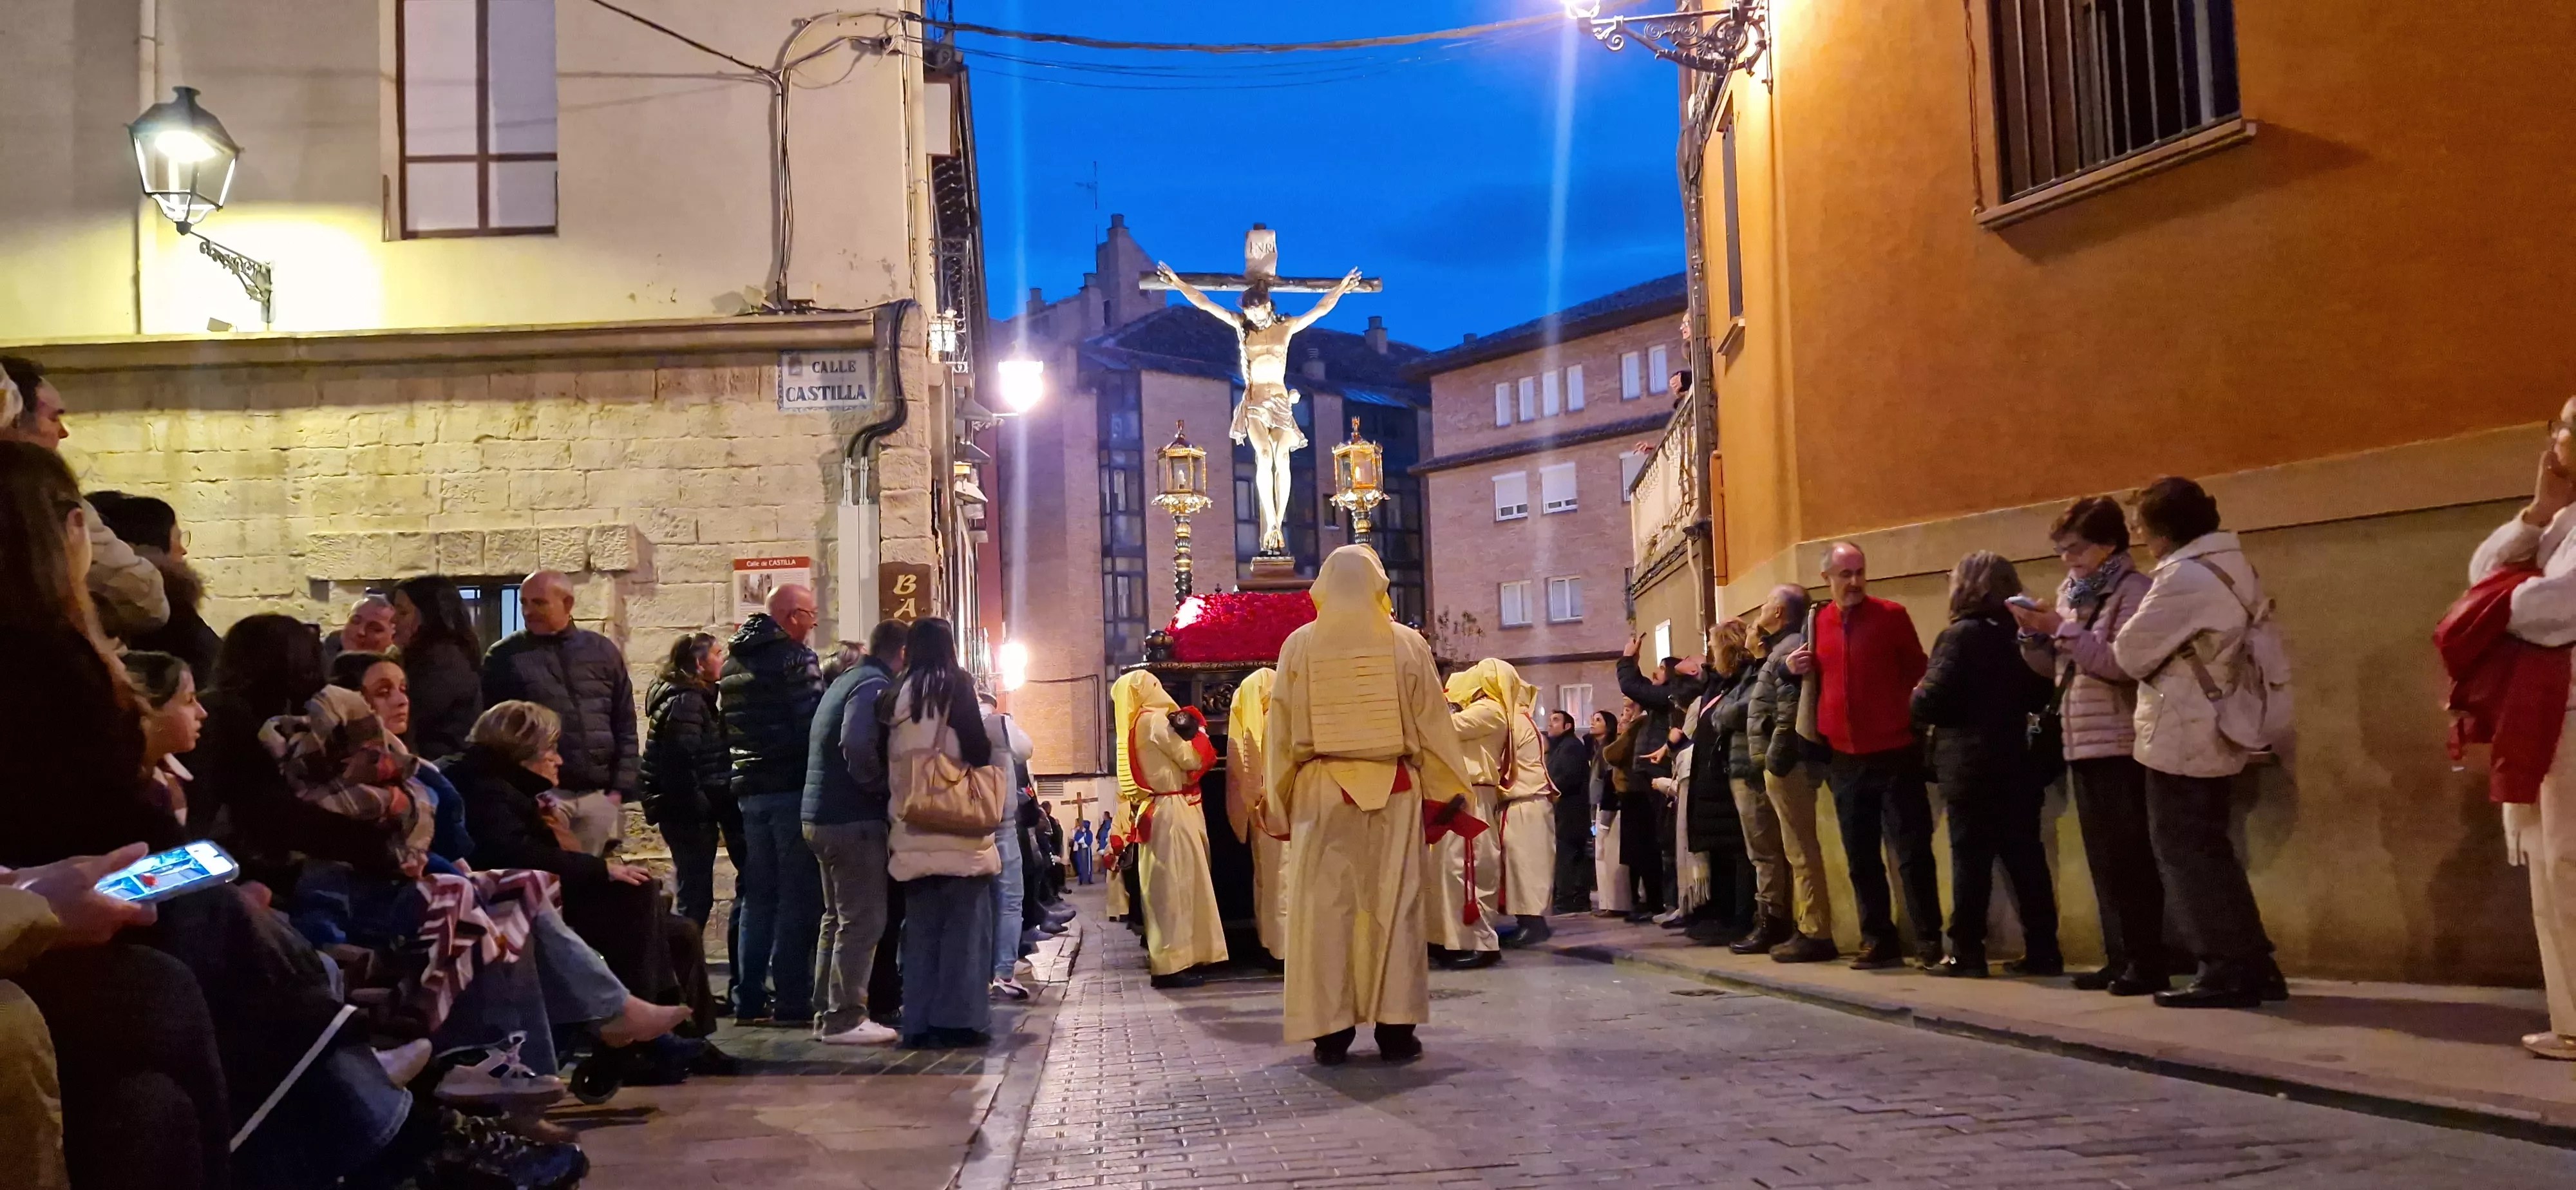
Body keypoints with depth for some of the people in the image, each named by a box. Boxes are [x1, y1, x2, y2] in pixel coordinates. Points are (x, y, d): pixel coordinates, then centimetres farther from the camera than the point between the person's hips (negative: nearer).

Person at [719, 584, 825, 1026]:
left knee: (757, 896, 13)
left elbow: (726, 728, 18)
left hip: (749, 789, 8)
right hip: (793, 788, -8)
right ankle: (793, 1000, -4)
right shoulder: (795, 658, -11)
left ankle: (749, 1000, 14)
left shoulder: (732, 660, 14)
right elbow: (814, 724, -17)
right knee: (799, 896, -3)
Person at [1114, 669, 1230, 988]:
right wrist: (1195, 730, 2)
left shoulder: (1136, 725, 16)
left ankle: (1165, 957, 15)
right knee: (1176, 883, -8)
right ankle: (1171, 964, -8)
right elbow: (1193, 760, -12)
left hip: (1155, 811, 9)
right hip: (1172, 811, -9)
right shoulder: (1157, 721, -12)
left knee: (1164, 885, 11)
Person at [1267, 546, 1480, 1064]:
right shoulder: (1407, 643, 0)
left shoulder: (1299, 645, 0)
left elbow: (1283, 730, 3)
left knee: (1325, 907, 3)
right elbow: (1433, 722, 2)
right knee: (1394, 903, 5)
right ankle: (1396, 1026, 4)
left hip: (1321, 791, 0)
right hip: (1394, 791, 0)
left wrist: (1282, 794, 11)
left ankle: (1331, 1030, 2)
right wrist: (1446, 789, 10)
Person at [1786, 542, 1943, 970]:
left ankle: (1929, 941, 3)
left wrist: (1916, 723, -13)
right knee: (1860, 856, 8)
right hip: (1844, 757, 4)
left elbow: (1917, 674, 0)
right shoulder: (1818, 623, 9)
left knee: (1912, 850, -3)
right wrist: (1798, 669, 0)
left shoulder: (1892, 614, -2)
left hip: (1895, 754, -4)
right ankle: (1879, 940, 16)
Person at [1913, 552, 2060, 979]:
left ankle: (1967, 952, 0)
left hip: (1969, 767, -6)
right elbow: (2040, 697, 16)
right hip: (2016, 763, 6)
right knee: (2026, 858, 7)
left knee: (1970, 859, -2)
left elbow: (1931, 700, -17)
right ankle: (2042, 951, 9)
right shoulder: (2019, 635, 10)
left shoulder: (1960, 635, -11)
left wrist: (1917, 702, 3)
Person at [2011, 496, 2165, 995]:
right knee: (2102, 860, 10)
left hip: (2120, 746, -8)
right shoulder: (2071, 593, 15)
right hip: (2082, 745, 8)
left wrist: (2062, 629, -20)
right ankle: (2118, 958, 16)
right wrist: (2035, 634, -1)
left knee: (2131, 859, -5)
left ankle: (2147, 963, 0)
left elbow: (2121, 662, -21)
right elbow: (2056, 666, 17)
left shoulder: (2132, 591, -8)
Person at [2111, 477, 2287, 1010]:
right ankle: (2251, 966, 16)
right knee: (2207, 850, 15)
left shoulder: (2185, 575, -18)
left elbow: (2131, 651, -13)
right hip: (2213, 731, 10)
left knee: (2187, 852, -3)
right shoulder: (2231, 565, 13)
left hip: (2183, 736, -10)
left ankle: (2228, 971, -1)